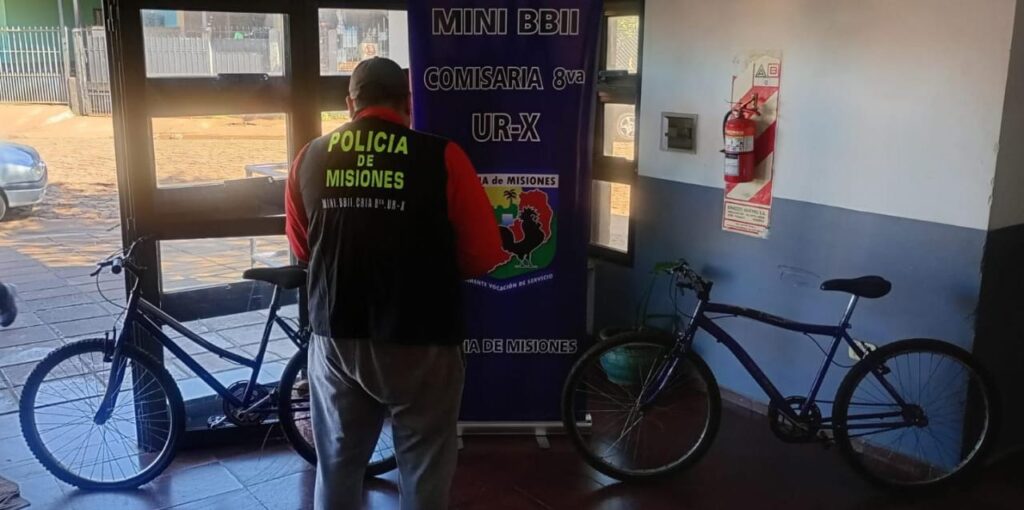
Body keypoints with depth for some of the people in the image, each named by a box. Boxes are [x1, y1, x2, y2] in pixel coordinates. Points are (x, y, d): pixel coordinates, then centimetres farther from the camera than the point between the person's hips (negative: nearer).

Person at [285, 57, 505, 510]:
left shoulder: (311, 157, 1)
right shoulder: (442, 157, -10)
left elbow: (301, 249, 13)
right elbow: (484, 257, -7)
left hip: (336, 338, 4)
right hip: (420, 342, -3)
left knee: (336, 467, 19)